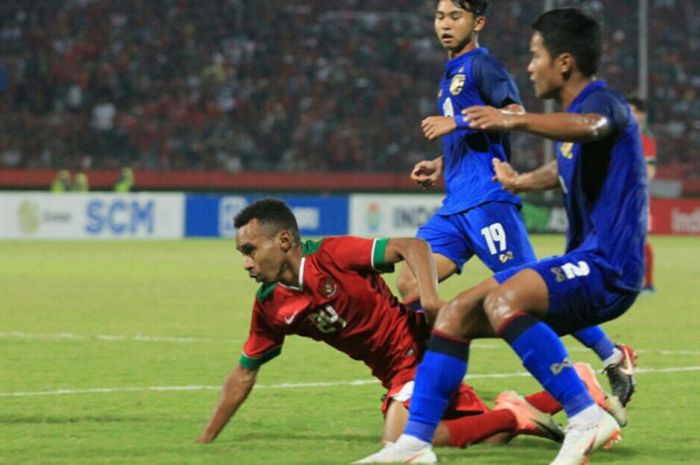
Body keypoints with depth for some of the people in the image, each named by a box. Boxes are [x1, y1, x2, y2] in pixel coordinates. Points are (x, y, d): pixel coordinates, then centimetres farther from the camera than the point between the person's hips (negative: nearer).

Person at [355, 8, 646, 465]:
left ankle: (587, 418, -31)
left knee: (503, 300, -33)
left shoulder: (604, 101, -12)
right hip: (583, 261, 10)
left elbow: (589, 127, -39)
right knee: (456, 312, 4)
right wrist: (522, 182, 57)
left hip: (607, 269, -10)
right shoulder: (574, 110, 17)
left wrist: (517, 120, -53)